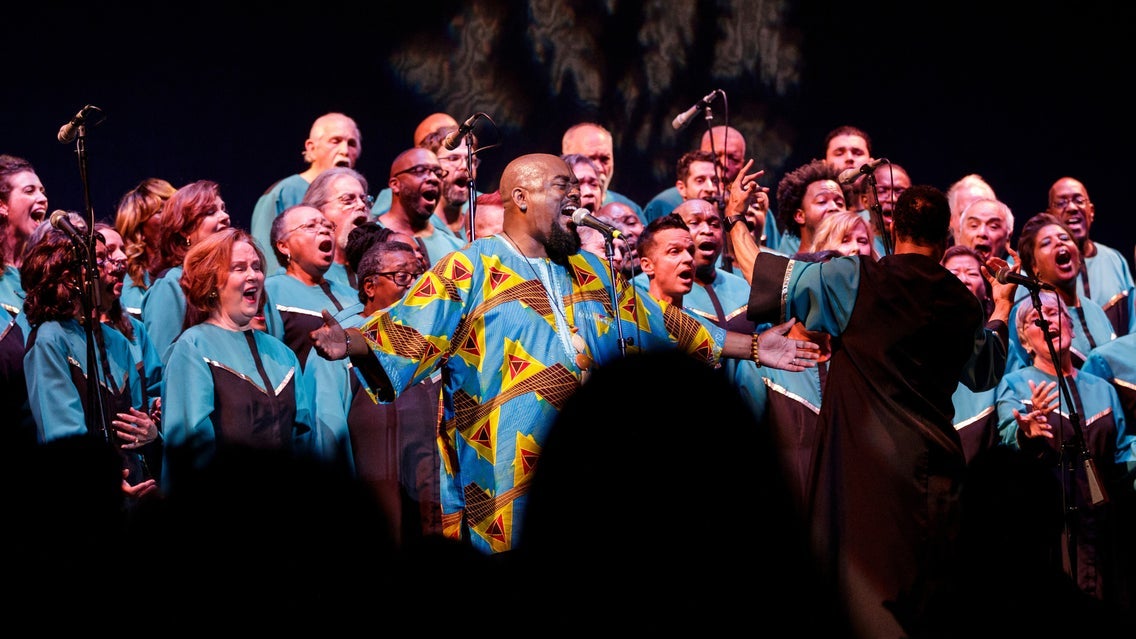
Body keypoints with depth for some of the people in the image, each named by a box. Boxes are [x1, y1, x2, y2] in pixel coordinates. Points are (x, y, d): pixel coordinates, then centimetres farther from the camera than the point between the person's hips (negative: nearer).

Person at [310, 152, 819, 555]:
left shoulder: (591, 272, 21)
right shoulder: (469, 269, 2)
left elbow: (660, 326, 26)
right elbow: (410, 331, -8)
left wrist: (751, 347, 25)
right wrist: (350, 344, -27)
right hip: (508, 474, -5)